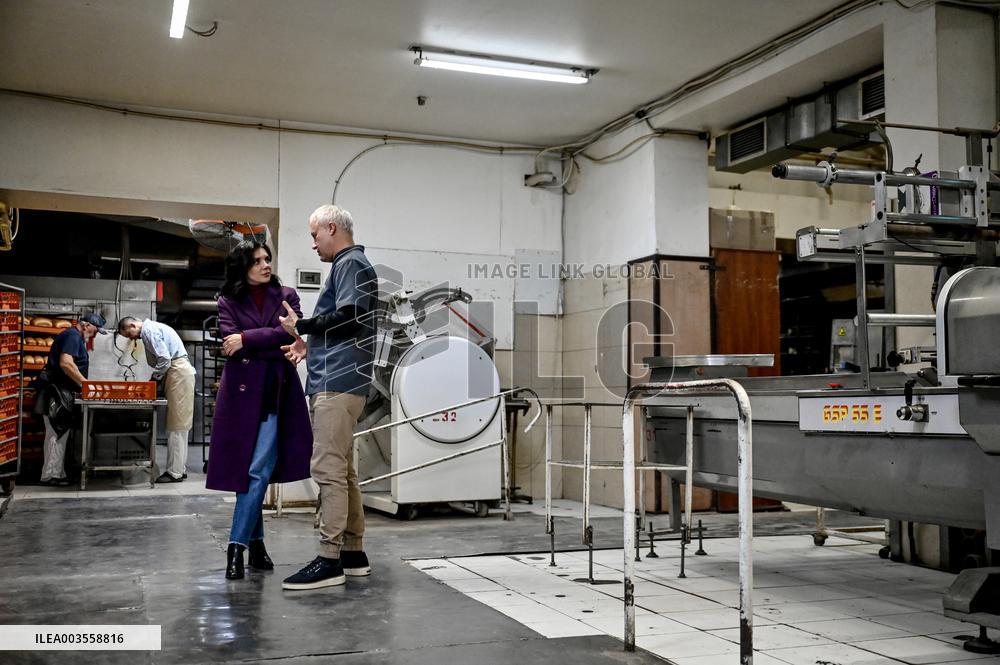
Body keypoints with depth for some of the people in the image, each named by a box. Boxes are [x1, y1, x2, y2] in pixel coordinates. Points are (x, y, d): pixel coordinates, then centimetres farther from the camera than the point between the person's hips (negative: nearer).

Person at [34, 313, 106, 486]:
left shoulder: (76, 338, 19)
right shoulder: (72, 336, -13)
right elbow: (65, 363, -24)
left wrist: (83, 384, 13)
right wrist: (84, 383, -20)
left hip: (62, 392, 10)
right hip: (56, 391, -10)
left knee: (58, 433, 10)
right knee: (57, 433, -9)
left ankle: (56, 472, 13)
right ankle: (51, 475, -7)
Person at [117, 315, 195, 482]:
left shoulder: (149, 331, -10)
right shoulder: (153, 328, 20)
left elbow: (165, 359, -18)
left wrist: (154, 379, -7)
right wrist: (157, 378, 8)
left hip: (179, 373, -10)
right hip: (179, 373, 10)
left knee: (176, 426, -7)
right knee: (179, 425, 11)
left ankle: (175, 472, -5)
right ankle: (180, 468, 14)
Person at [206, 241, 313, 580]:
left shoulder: (286, 296, 11)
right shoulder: (228, 302, 9)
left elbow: (290, 332, -5)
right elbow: (231, 344, -6)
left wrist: (247, 340, -8)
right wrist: (274, 345, -12)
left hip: (276, 391, 0)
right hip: (243, 391, 0)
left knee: (259, 470, -6)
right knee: (253, 470, 1)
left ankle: (238, 546, -2)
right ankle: (255, 542, 10)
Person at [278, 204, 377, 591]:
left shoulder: (351, 263, -5)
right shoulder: (347, 265, 25)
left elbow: (348, 316, -18)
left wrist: (301, 326, -7)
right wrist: (311, 347, 19)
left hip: (338, 383, -11)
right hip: (336, 380, 11)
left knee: (329, 470, -12)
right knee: (342, 471, 12)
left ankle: (329, 560, -12)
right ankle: (353, 554, 18)